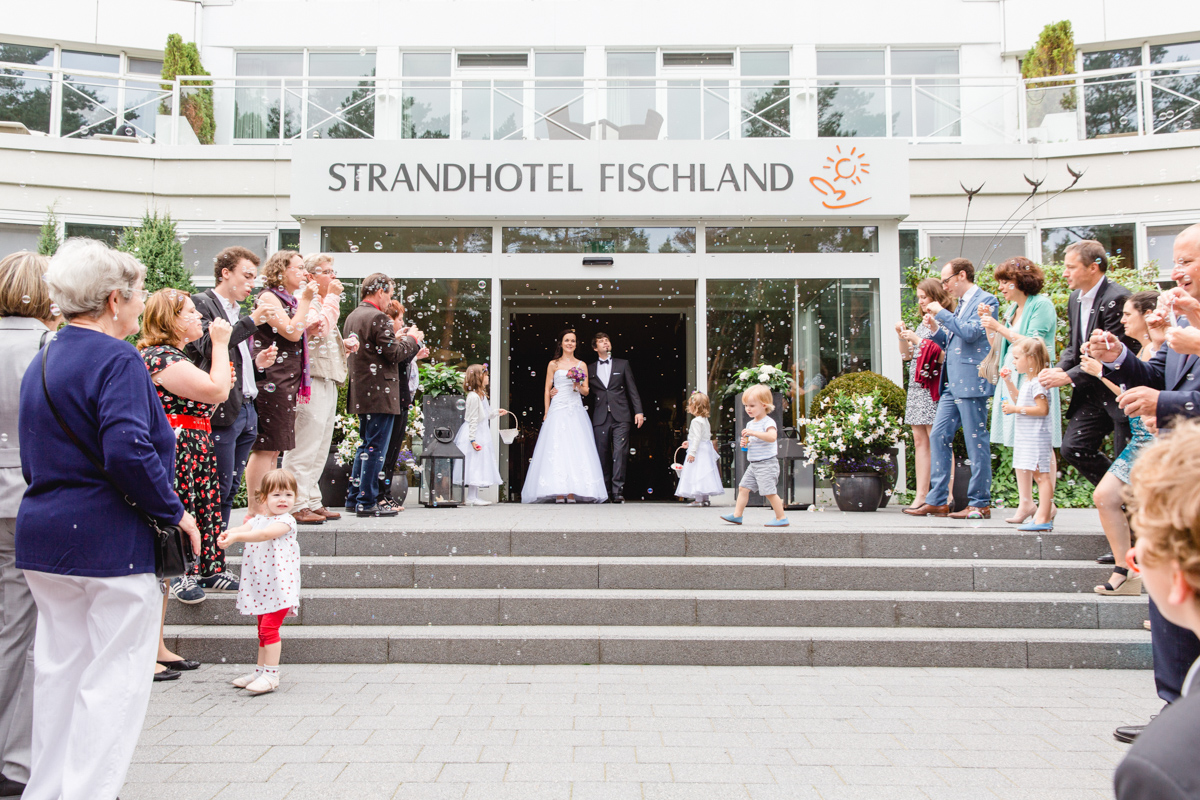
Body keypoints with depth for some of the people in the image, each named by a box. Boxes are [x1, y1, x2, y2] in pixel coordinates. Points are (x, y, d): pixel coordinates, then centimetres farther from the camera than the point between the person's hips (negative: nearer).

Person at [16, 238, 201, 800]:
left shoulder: (43, 359, 14)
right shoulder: (116, 360, -15)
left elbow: (33, 457, 18)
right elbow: (128, 450, -27)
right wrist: (174, 512, -17)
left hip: (42, 533, 9)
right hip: (108, 541, -9)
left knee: (60, 668, 18)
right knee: (114, 678, 1)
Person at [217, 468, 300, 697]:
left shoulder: (286, 521, -9)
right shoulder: (257, 520, 11)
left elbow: (264, 534, -25)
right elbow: (245, 528, -8)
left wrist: (236, 536, -36)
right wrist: (227, 533, -31)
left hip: (278, 584, -7)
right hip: (260, 586, 7)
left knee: (269, 627, -12)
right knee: (263, 629, 16)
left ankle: (271, 675, -7)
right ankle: (261, 670, 26)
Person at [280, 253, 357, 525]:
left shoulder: (324, 302, 24)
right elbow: (321, 327, -24)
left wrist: (346, 347, 13)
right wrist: (332, 297, -12)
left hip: (328, 382, 11)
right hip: (312, 382, -11)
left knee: (320, 447, 13)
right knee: (305, 445, -10)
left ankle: (312, 502, 20)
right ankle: (297, 505, -7)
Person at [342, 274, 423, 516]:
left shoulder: (352, 317, 14)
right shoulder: (378, 318, -16)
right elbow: (393, 354, -17)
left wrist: (397, 340, 15)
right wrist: (411, 339, -1)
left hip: (361, 393, 10)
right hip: (379, 394, -10)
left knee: (366, 446, 18)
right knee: (376, 448, -4)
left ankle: (354, 497, 23)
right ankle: (368, 502, 0)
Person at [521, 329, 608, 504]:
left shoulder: (581, 365, 13)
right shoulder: (553, 365, 9)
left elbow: (586, 391, 13)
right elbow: (547, 390, 8)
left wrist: (579, 387, -9)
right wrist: (546, 412, 0)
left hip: (576, 411, 2)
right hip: (557, 410, -2)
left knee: (576, 448, -5)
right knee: (556, 448, -9)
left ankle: (572, 492, -5)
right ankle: (558, 492, -10)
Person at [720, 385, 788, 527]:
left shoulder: (768, 422, -12)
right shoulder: (750, 424, 15)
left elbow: (772, 437, -32)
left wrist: (753, 433, -35)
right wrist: (744, 443, 3)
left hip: (767, 463, -9)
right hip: (753, 464, 9)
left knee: (769, 492, -9)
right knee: (743, 487, 8)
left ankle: (781, 518, 1)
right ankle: (737, 515, 14)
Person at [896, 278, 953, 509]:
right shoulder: (923, 323, 19)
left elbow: (944, 355, -16)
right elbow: (906, 355, 21)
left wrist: (918, 340, -14)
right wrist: (902, 336, 6)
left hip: (934, 387, -8)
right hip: (916, 386, 8)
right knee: (919, 440, 6)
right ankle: (921, 494, 8)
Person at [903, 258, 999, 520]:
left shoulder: (986, 301, -6)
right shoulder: (961, 305, 21)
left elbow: (970, 333, -21)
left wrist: (941, 313, -12)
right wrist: (936, 328, 8)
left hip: (971, 382, -9)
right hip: (952, 384, 9)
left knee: (976, 442, -4)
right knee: (938, 437, 7)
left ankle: (980, 503, 4)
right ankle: (937, 501, 10)